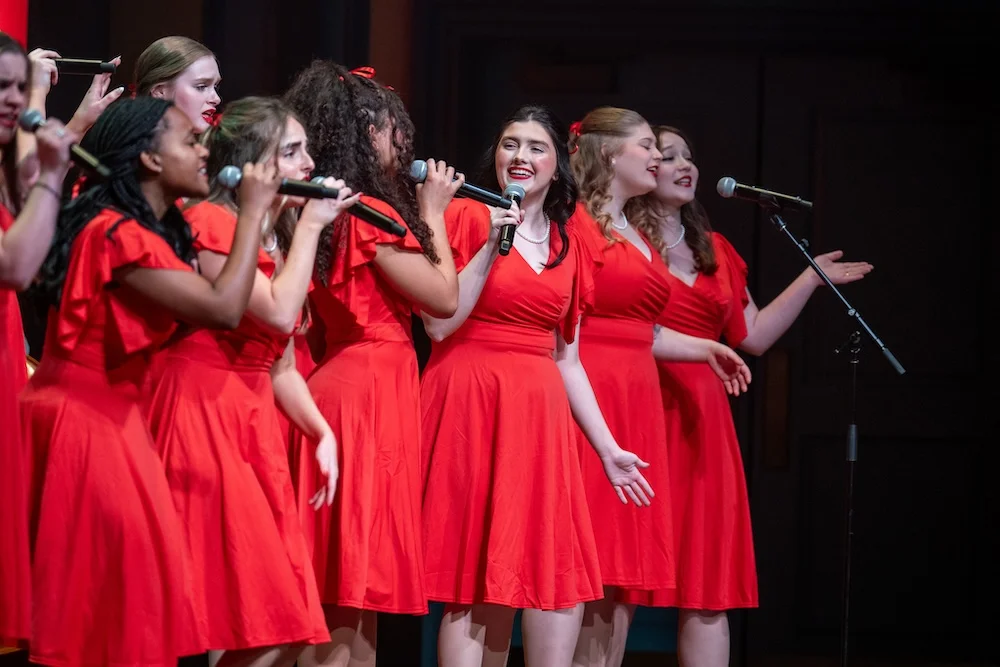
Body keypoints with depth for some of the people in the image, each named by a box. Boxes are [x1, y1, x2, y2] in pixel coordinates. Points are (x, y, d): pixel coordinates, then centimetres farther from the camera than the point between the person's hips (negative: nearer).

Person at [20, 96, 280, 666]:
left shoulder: (151, 231, 12)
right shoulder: (118, 234, -20)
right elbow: (224, 308, -24)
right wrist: (252, 211, -15)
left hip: (109, 414, 10)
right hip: (84, 420, -10)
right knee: (102, 590, -5)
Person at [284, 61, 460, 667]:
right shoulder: (372, 216, -12)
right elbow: (445, 299, -8)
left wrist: (419, 213, 18)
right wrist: (432, 213, 1)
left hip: (340, 382, 9)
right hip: (370, 394, -9)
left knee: (358, 591, 11)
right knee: (351, 592, -8)